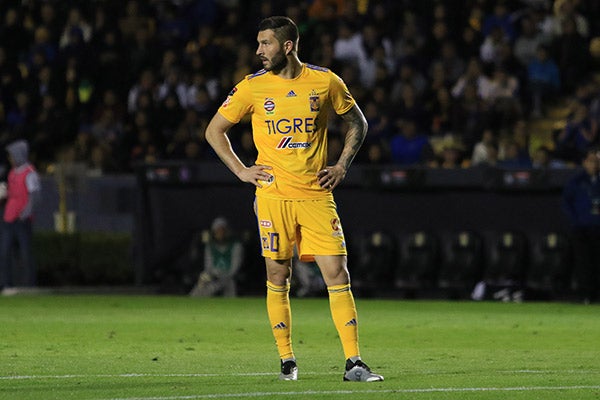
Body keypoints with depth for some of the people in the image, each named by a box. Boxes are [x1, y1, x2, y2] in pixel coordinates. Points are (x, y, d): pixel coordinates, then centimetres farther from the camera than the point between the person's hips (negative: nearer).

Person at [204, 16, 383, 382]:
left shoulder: (326, 82, 2)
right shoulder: (252, 87, 2)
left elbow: (357, 122, 16)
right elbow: (214, 130, 12)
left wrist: (342, 166, 6)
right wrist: (241, 170, 3)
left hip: (317, 196, 0)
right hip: (273, 196, 0)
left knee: (338, 275, -7)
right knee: (278, 279, 3)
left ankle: (354, 363, -6)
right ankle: (287, 361, 14)